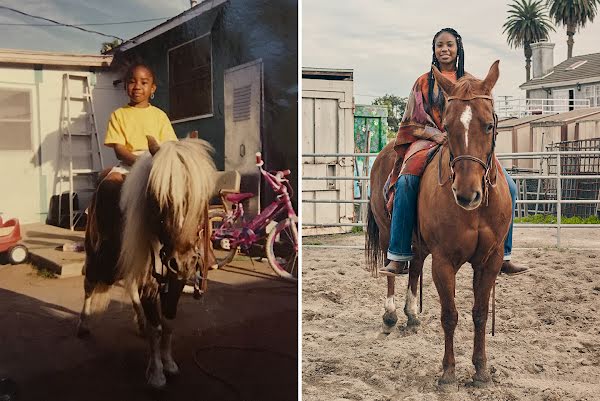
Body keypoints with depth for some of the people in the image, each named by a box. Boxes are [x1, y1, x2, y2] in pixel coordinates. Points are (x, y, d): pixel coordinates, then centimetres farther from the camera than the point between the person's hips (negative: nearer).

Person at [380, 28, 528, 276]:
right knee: (406, 183, -31)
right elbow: (412, 122, 7)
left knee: (508, 188, -16)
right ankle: (399, 258, -27)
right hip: (432, 142, -2)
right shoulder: (424, 83, 12)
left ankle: (502, 255, -3)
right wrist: (434, 134, -12)